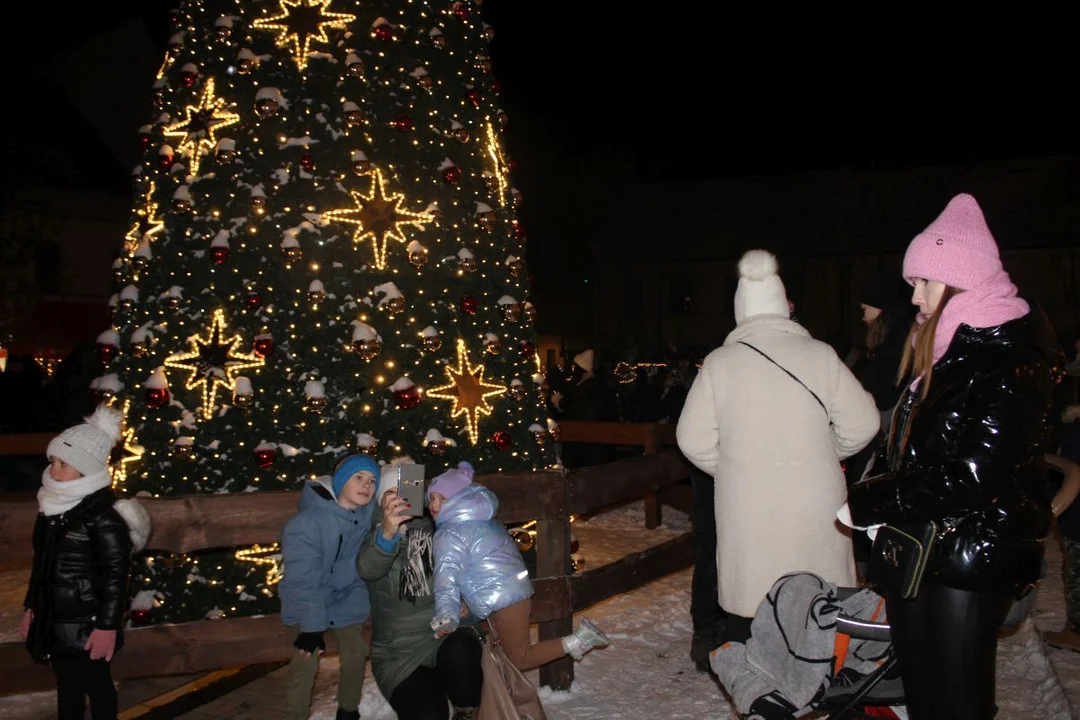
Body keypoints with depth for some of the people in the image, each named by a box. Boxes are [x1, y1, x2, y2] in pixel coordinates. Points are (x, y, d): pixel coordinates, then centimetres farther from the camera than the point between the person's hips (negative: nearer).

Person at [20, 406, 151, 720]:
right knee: (67, 688, 19)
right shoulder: (52, 507, 5)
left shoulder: (104, 516, -20)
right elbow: (41, 563, 15)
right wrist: (31, 607, 18)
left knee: (97, 688, 9)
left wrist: (108, 626, -19)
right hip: (56, 622, 8)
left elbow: (115, 576, -20)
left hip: (88, 625, -8)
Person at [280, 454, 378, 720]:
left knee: (356, 655, 7)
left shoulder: (370, 512, -16)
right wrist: (312, 626, -27)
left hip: (348, 598, 5)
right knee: (306, 662, -13)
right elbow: (302, 580, -29)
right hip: (306, 603, -5)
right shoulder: (306, 522, -31)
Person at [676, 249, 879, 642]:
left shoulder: (719, 362, -4)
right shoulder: (820, 355, -4)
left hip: (747, 511, 0)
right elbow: (862, 423, -1)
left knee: (746, 603, 9)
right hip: (815, 509, 1)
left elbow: (694, 439, -3)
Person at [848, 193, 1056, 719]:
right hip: (916, 553, 8)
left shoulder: (1011, 365, -17)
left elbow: (971, 481, -23)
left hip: (970, 562, -8)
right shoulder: (945, 353, 12)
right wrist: (875, 503, 0)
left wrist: (870, 503, -15)